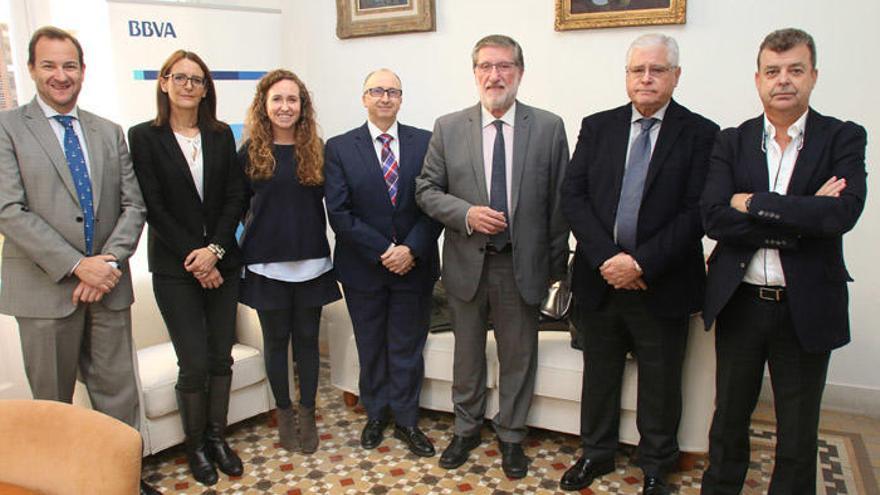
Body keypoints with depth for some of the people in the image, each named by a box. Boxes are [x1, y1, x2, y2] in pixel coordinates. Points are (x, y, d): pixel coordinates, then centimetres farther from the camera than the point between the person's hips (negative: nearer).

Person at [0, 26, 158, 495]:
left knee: (119, 394, 9)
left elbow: (133, 204, 6)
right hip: (45, 288, -3)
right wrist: (76, 265, -16)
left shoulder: (109, 132, 11)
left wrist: (109, 262, -9)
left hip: (108, 284, 3)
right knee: (52, 404, 10)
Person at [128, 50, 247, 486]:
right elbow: (153, 206, -7)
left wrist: (215, 249, -10)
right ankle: (195, 446, 19)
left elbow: (235, 197, 2)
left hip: (221, 261, 3)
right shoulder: (144, 136, -2)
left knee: (222, 356, 8)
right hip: (174, 268, -3)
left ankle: (217, 437, 25)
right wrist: (193, 259, -11)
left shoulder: (222, 135, 7)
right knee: (194, 363, -1)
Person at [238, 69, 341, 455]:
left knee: (307, 337, 9)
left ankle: (307, 413, 23)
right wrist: (259, 230, -4)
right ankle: (284, 414, 26)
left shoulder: (317, 150, 2)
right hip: (268, 263, -1)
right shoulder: (250, 152, -1)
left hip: (310, 261, 1)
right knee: (276, 339, 10)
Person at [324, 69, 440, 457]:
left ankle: (406, 421, 26)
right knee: (370, 348, 14)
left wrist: (411, 249, -16)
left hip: (414, 265, 0)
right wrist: (384, 251, -14)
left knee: (407, 348, 10)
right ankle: (376, 415, 32)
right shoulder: (339, 148, -2)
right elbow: (339, 212, -8)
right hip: (363, 266, 0)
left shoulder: (425, 143, 1)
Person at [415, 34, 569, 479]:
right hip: (467, 263, 1)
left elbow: (558, 201, 0)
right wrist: (466, 214, -16)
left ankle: (511, 436, 33)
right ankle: (466, 430, 37)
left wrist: (556, 265, 1)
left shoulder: (549, 127, -2)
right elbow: (426, 190, 2)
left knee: (518, 356, 13)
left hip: (523, 265, 0)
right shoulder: (448, 128, 0)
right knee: (467, 354, 16)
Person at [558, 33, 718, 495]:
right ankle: (596, 453, 38)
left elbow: (697, 212, -12)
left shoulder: (700, 134, -5)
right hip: (600, 278, 3)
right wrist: (605, 257, -15)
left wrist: (641, 263, -19)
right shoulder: (597, 127, 4)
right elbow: (572, 196, -3)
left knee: (661, 384, 13)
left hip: (663, 285, -2)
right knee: (599, 375, 18)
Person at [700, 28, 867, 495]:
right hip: (739, 302, 2)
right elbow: (714, 217, -13)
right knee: (729, 420, 17)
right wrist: (800, 218, -18)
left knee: (798, 435, 13)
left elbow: (842, 213, -20)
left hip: (806, 307, -1)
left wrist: (753, 204, -16)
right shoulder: (732, 142, 1)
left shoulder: (843, 138, -2)